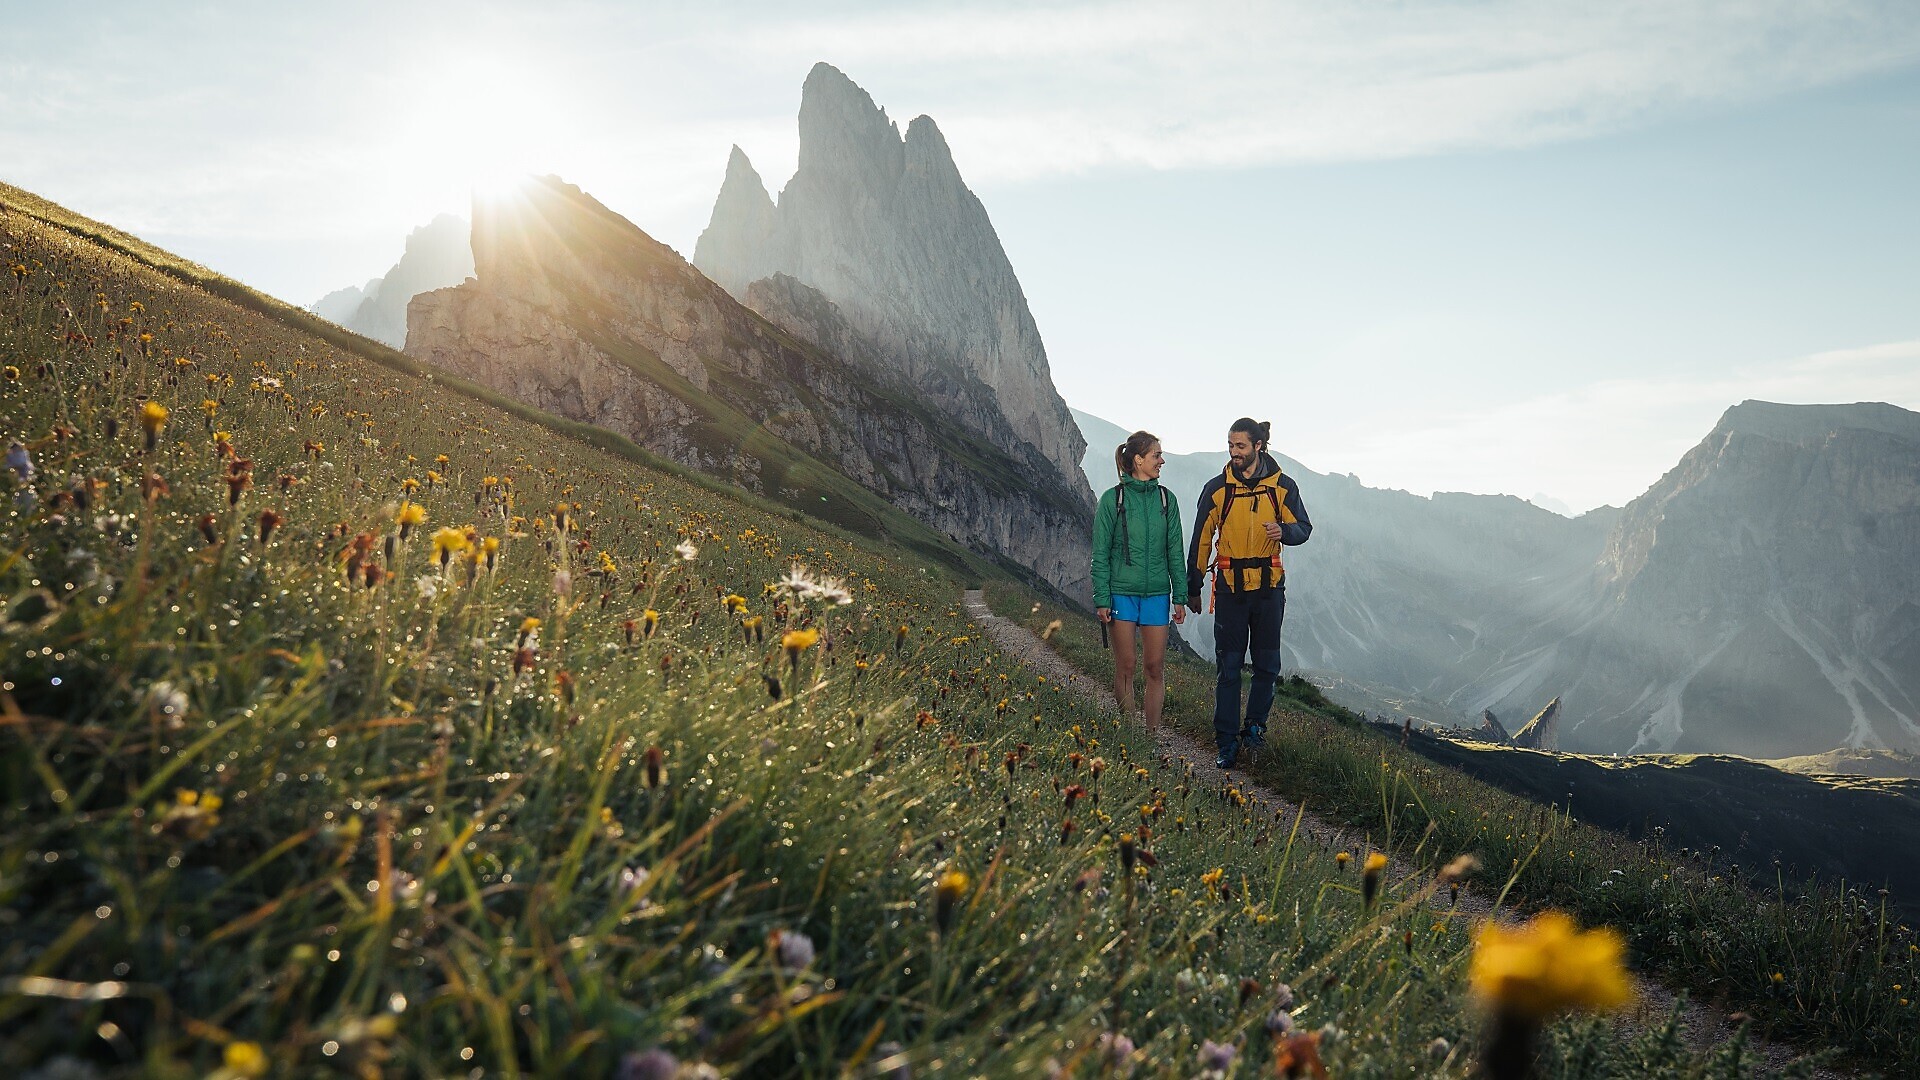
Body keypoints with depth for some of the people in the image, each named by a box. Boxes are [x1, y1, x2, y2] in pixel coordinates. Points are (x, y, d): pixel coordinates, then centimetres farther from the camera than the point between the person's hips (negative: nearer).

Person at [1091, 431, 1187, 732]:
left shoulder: (1166, 499, 6)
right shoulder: (1113, 499, -3)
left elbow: (1174, 551, 10)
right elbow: (1101, 554, -1)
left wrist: (1180, 597, 7)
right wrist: (1102, 599, -6)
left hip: (1157, 593, 3)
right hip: (1122, 591, -3)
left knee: (1155, 667, 2)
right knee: (1125, 667, 3)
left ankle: (1153, 732, 10)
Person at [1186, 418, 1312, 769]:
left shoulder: (1283, 486, 1)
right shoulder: (1217, 489, 0)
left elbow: (1304, 528, 5)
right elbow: (1201, 540, 6)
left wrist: (1283, 530, -20)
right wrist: (1193, 588, 8)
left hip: (1269, 586, 1)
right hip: (1230, 588, -1)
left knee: (1267, 665, 7)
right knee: (1229, 668, 1)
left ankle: (1254, 724, 27)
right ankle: (1227, 742, 8)